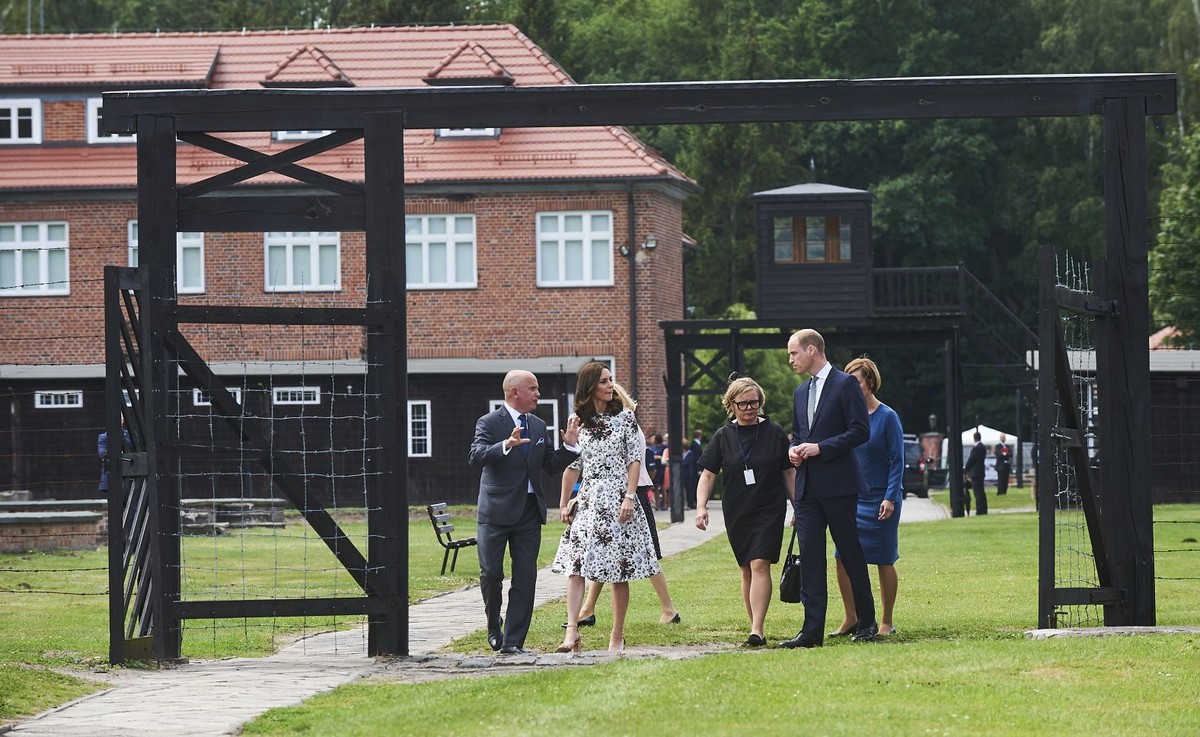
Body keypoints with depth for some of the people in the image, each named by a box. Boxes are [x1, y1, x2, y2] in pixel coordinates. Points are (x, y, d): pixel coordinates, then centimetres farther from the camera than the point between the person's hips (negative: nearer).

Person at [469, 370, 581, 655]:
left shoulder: (538, 426, 14)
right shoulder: (489, 423, -5)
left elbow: (552, 466, 15)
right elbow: (476, 457, -22)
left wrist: (569, 446, -1)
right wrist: (505, 446, -37)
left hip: (529, 512, 5)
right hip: (496, 511, -5)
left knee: (525, 578, 1)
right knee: (491, 573, -3)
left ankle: (513, 641, 4)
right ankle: (494, 627, 22)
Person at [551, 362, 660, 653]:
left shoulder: (625, 417, 3)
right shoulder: (578, 421, 10)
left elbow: (635, 460, -1)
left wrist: (629, 498, -10)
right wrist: (565, 502, 8)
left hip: (618, 498, -2)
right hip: (587, 499, 2)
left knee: (619, 571, 0)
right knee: (574, 565, -12)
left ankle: (617, 636, 7)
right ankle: (572, 631, -19)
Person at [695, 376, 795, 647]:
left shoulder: (774, 433, 1)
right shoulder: (723, 437, 4)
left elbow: (789, 473, 7)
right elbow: (708, 475, 5)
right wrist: (701, 506, -8)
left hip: (769, 511, -3)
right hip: (736, 514, 3)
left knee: (760, 565, -15)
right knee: (747, 571, 8)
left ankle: (757, 631, -21)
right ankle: (757, 628, 18)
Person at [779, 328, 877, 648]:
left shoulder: (845, 384, -5)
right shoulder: (802, 392, 19)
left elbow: (860, 431, -11)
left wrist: (820, 448, -16)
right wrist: (794, 450, 5)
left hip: (837, 484, -7)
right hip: (807, 487, 7)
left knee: (851, 553, 1)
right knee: (810, 557, 0)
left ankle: (866, 622, 13)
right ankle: (812, 630, -3)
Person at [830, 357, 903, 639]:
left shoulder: (887, 417, -7)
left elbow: (897, 461, -7)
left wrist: (890, 498, -15)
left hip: (881, 500, -5)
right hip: (852, 498, 5)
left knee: (884, 561, 2)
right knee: (843, 558, -3)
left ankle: (886, 623, 11)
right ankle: (851, 618, 7)